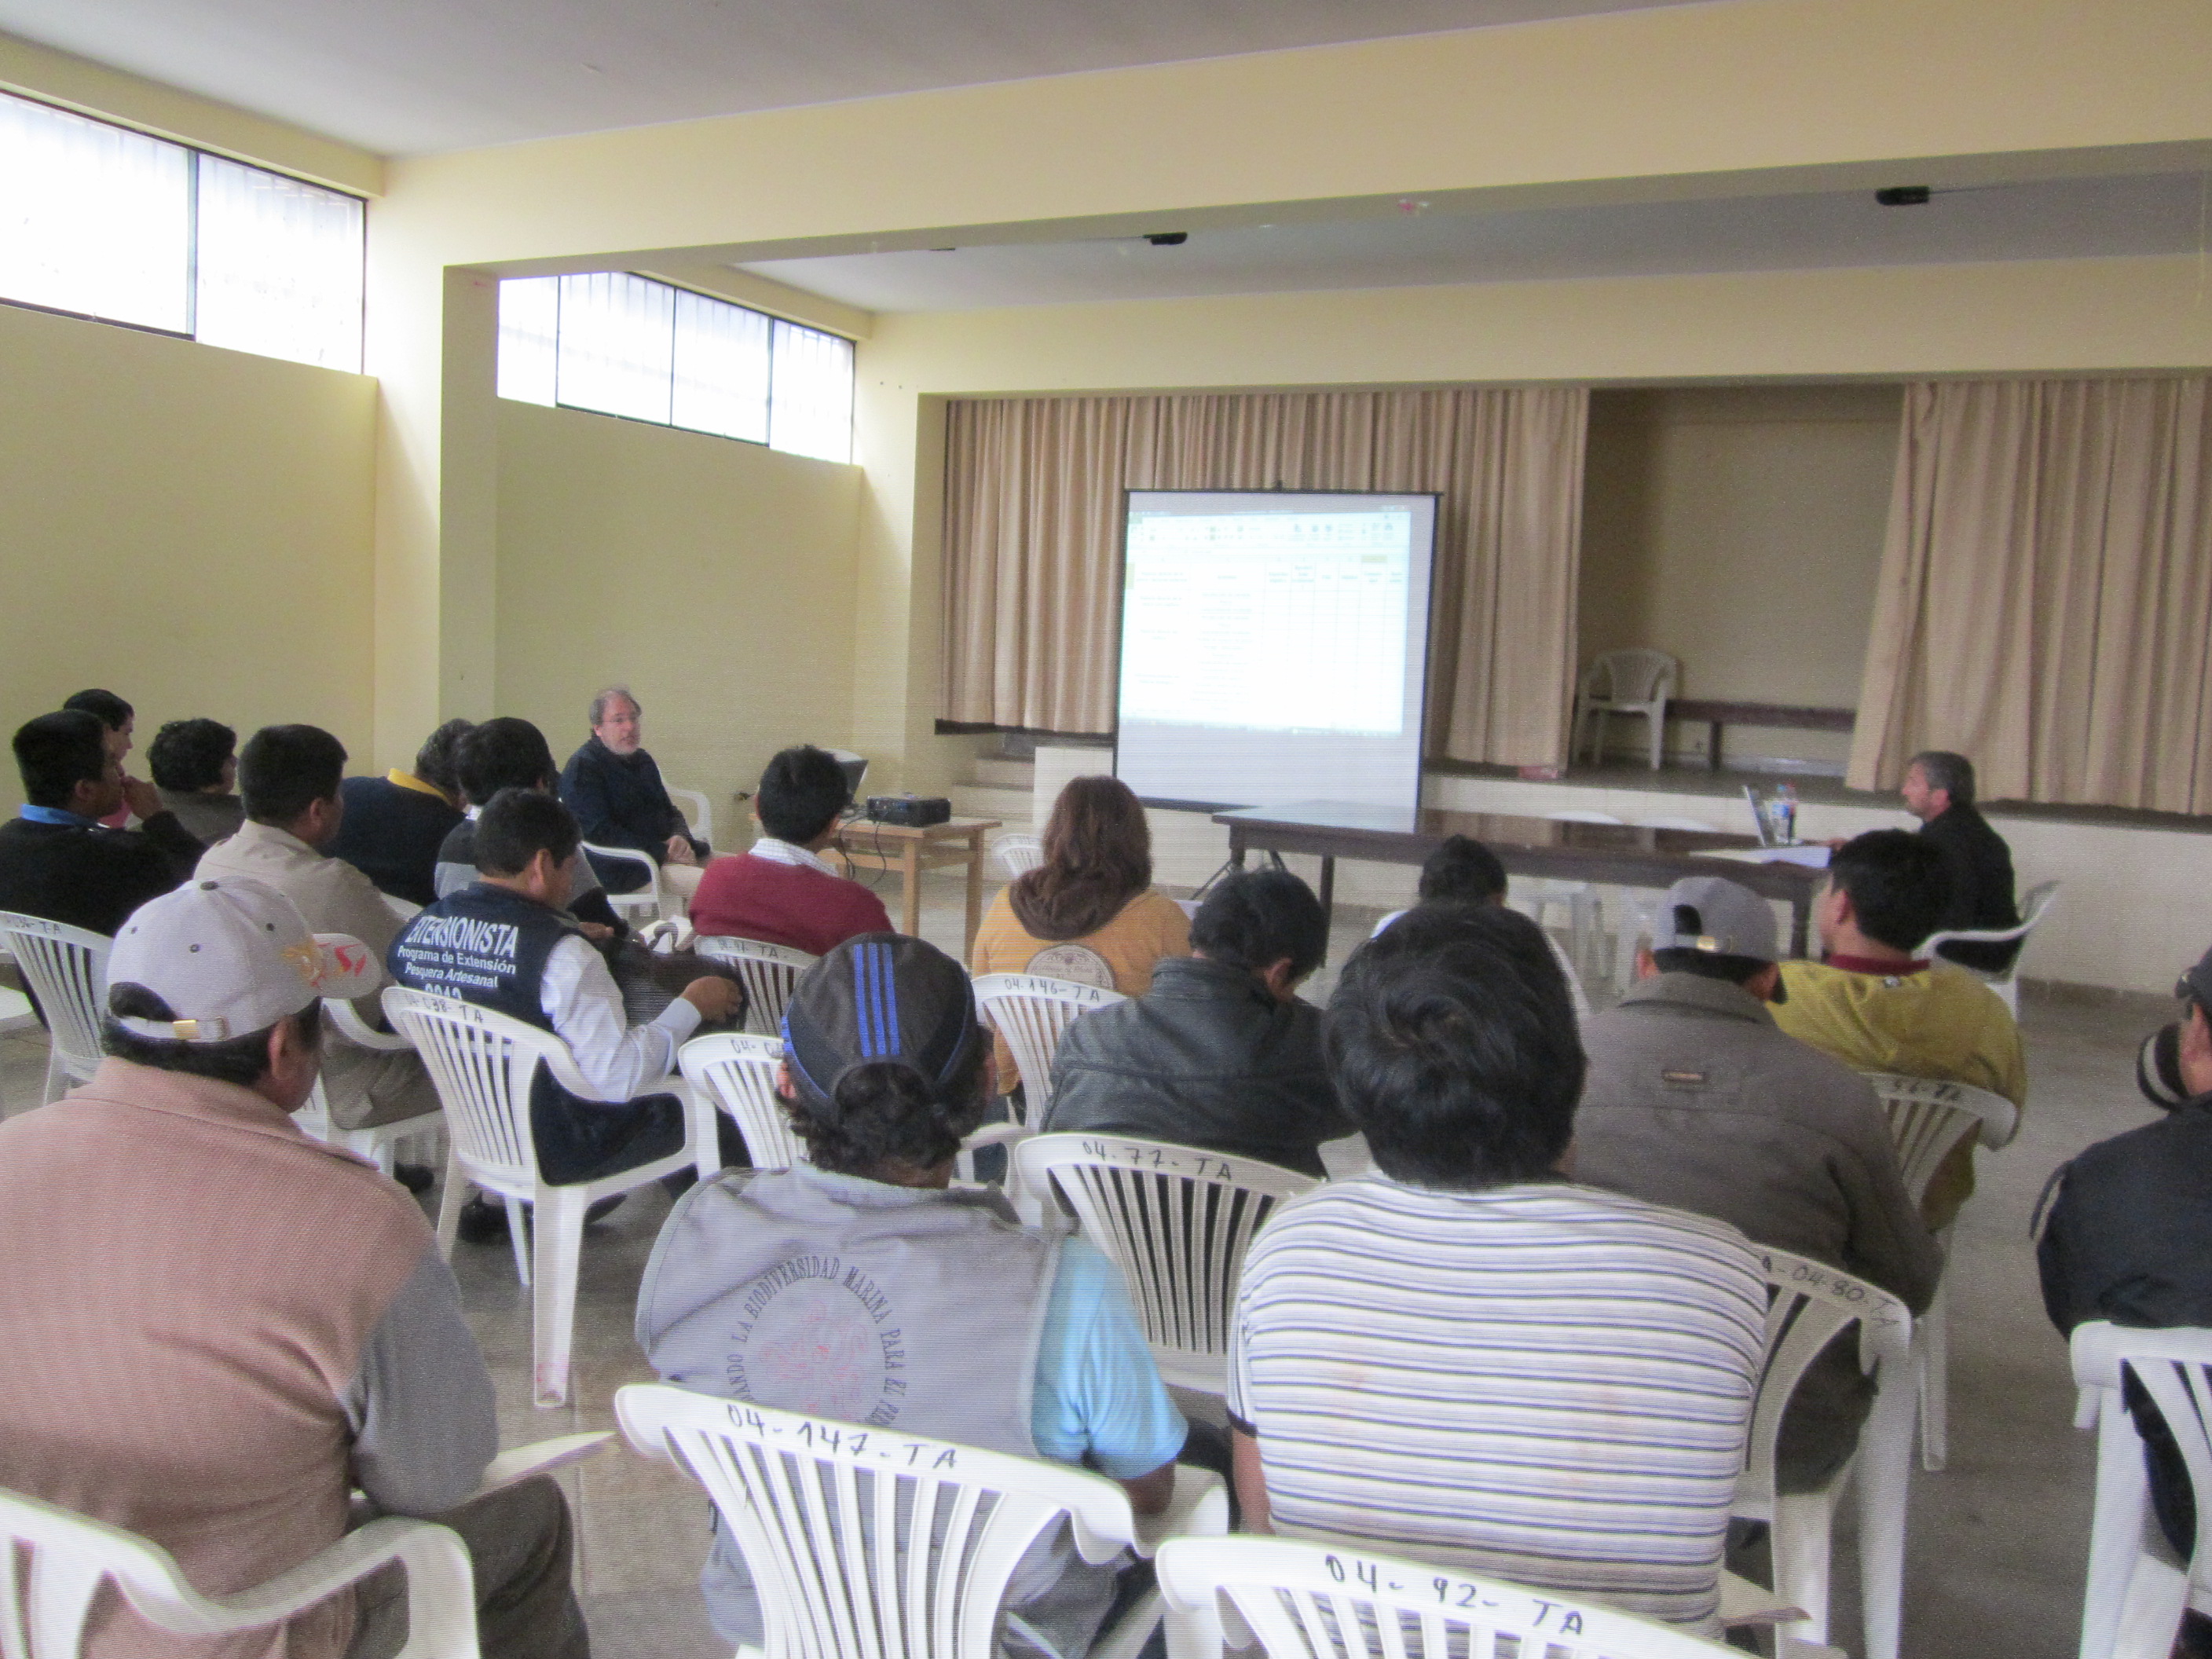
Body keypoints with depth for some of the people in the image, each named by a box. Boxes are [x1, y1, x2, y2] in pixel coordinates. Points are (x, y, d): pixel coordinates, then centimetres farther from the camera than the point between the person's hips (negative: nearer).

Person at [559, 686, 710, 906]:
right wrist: (663, 853, -18)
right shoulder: (582, 768, -9)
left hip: (668, 852, 9)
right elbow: (599, 832, -17)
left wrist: (680, 837, -2)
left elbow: (670, 811, 24)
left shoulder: (641, 759, 19)